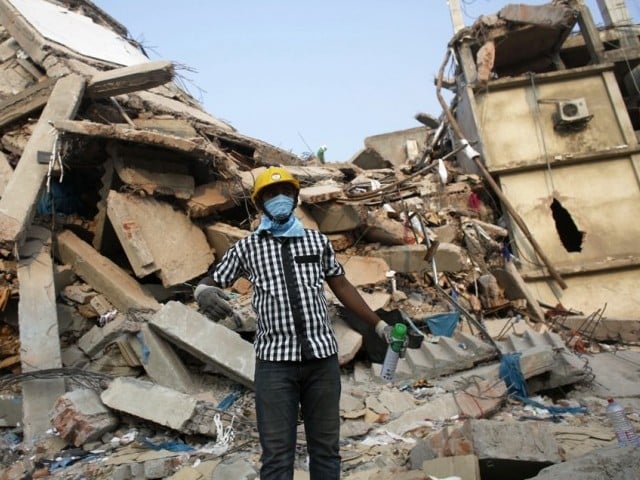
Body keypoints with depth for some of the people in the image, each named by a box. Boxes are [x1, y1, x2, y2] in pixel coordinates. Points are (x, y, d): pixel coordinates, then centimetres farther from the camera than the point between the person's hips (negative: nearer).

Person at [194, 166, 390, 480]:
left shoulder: (317, 241, 11)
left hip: (322, 356, 2)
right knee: (277, 454, 3)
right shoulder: (247, 248, 7)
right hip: (275, 360, -2)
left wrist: (379, 325, 14)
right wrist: (203, 292, -19)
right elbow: (210, 282, 6)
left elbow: (342, 286, 16)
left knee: (326, 448, 12)